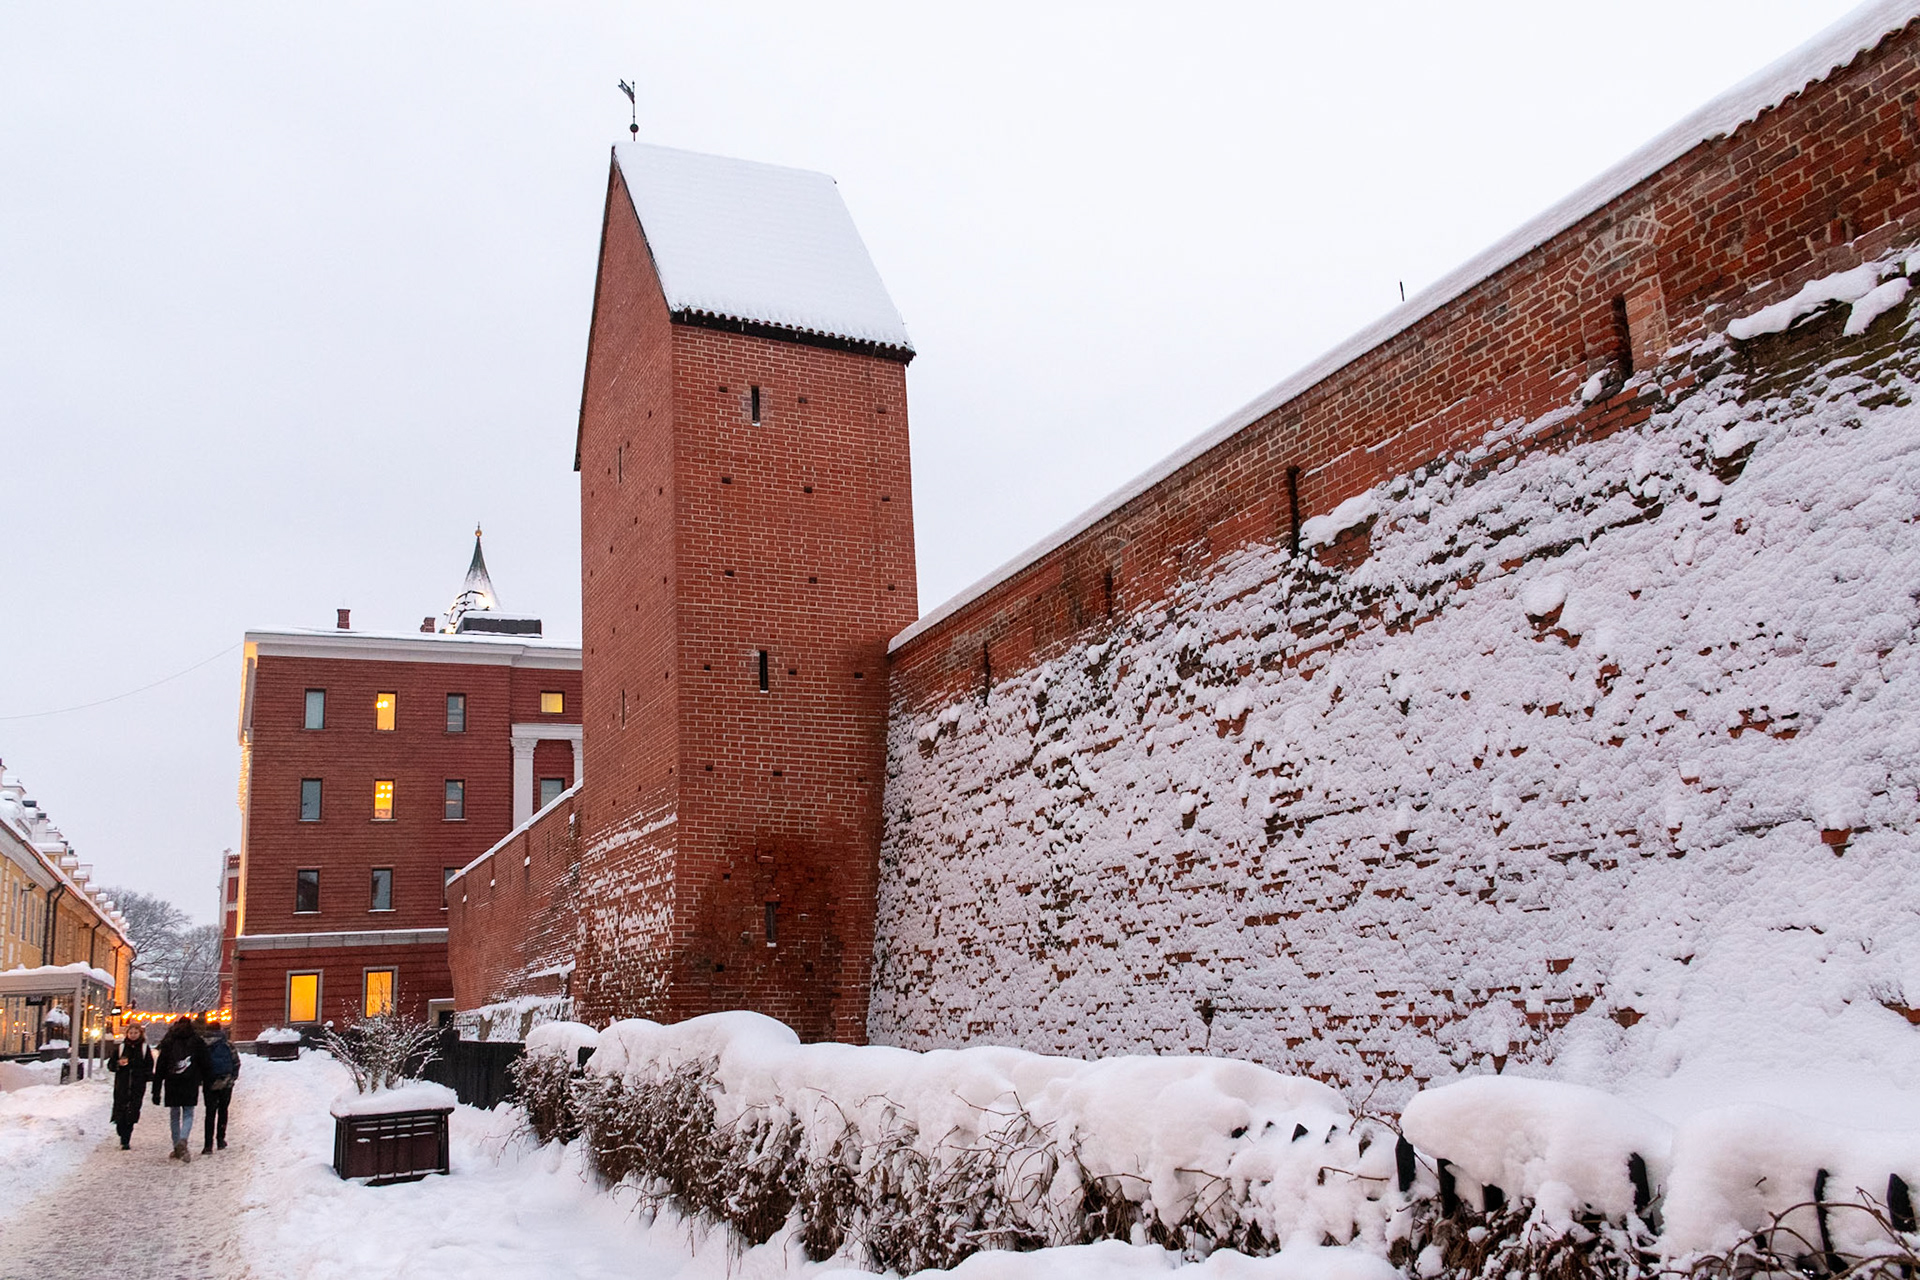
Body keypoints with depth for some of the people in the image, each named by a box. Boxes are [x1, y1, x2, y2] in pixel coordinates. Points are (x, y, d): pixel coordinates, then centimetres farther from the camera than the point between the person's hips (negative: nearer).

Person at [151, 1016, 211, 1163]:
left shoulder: (168, 1043, 4)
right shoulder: (197, 1042, 2)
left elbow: (159, 1068, 4)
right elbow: (204, 1065, 3)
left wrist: (156, 1090, 6)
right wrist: (207, 1082, 15)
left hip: (172, 1085, 1)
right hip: (191, 1085, -1)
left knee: (174, 1116, 12)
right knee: (188, 1115, 4)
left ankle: (177, 1149, 13)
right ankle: (183, 1141, -21)